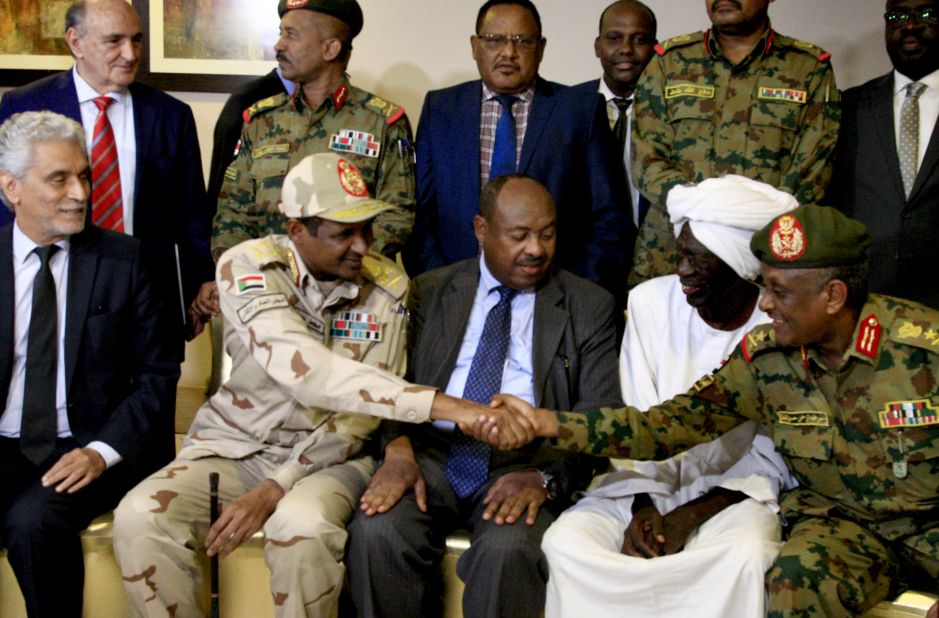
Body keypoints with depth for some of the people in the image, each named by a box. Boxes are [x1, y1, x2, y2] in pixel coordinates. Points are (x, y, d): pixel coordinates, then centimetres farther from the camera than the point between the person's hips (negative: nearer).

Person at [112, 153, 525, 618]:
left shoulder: (388, 288, -6)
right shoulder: (248, 266, -14)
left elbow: (360, 414, -8)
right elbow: (304, 371, -31)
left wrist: (277, 487, -20)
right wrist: (444, 406, -39)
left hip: (327, 456, 0)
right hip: (235, 445, 0)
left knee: (303, 526, -33)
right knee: (140, 518, -25)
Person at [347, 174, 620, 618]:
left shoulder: (589, 306, 9)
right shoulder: (430, 292, 14)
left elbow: (600, 415, 2)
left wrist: (546, 476, -16)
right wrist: (398, 449, -14)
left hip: (523, 462, -1)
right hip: (432, 453, 2)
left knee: (508, 549, -33)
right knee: (377, 531, -28)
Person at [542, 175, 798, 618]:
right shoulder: (651, 301, 0)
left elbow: (773, 457, -5)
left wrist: (695, 514, -16)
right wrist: (643, 508, -13)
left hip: (736, 491, -2)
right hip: (648, 482, 3)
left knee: (744, 556, -36)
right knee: (566, 540, -25)